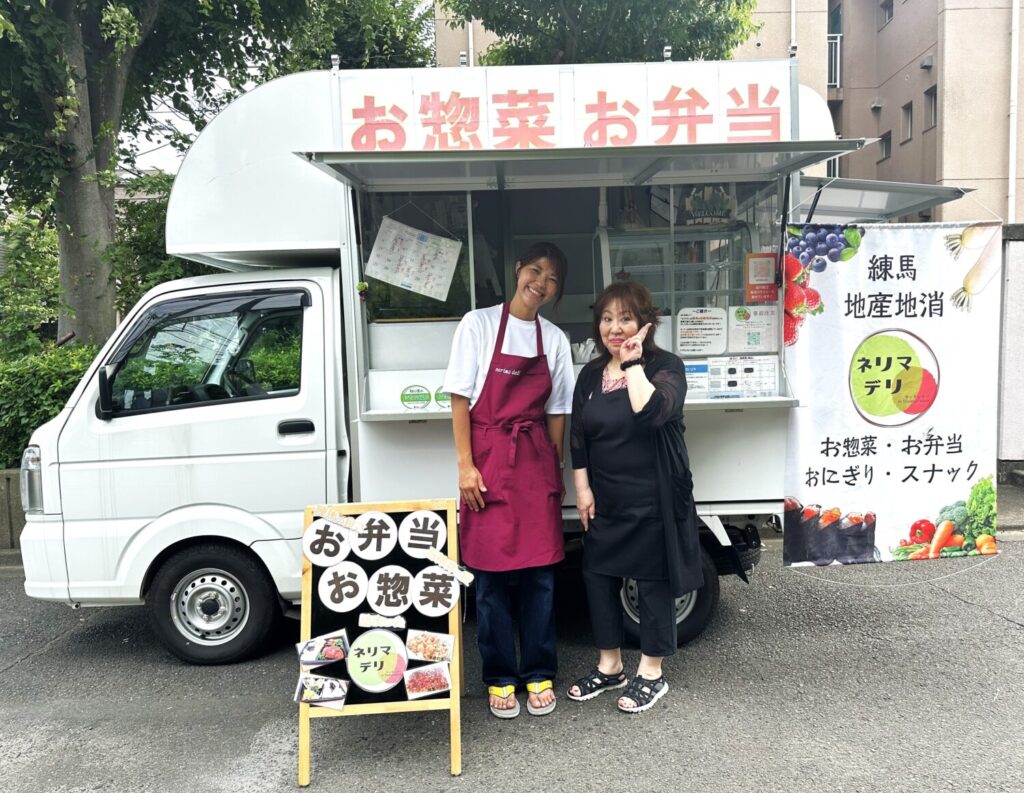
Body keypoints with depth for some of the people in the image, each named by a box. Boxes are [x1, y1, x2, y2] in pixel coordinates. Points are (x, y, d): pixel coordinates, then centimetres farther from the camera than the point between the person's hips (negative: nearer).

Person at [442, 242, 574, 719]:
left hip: (537, 462, 3)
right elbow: (460, 399, -3)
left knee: (539, 573, 6)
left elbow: (556, 412, 12)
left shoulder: (555, 339, 10)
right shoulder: (479, 324, -1)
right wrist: (465, 464, -9)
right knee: (492, 575, 3)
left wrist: (556, 470, 6)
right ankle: (499, 678, 18)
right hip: (488, 460, -3)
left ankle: (539, 675, 21)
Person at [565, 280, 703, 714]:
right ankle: (610, 666, 29)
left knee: (653, 580, 6)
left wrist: (633, 363, -20)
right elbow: (578, 438, 8)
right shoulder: (591, 374, 8)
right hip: (605, 499, 5)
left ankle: (651, 673, 23)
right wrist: (582, 490, 2)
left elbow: (652, 412, -29)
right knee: (598, 575, 10)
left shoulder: (666, 366, -8)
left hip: (654, 498, -5)